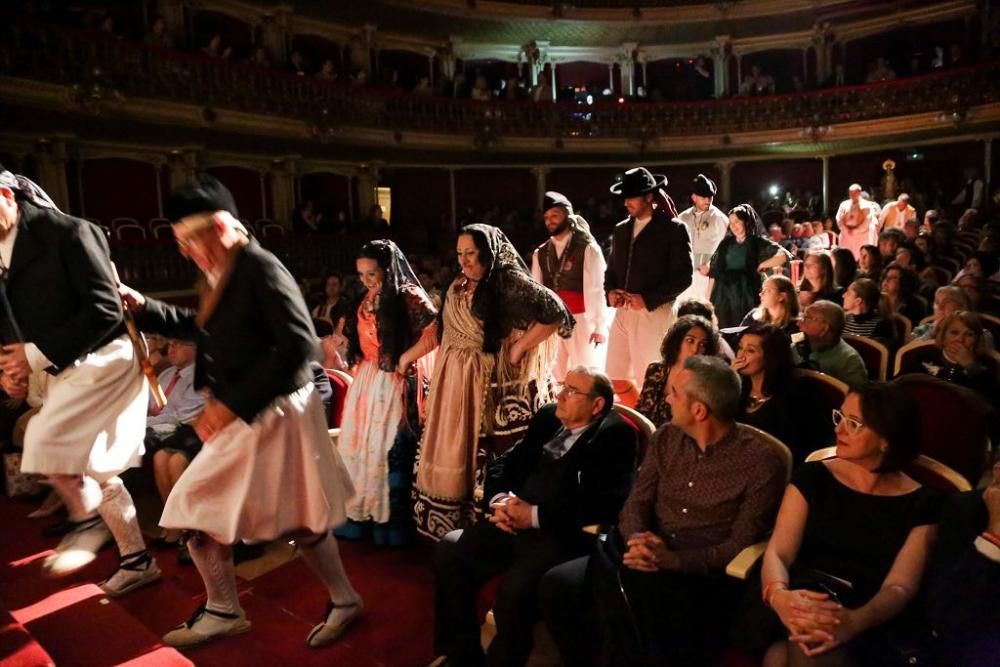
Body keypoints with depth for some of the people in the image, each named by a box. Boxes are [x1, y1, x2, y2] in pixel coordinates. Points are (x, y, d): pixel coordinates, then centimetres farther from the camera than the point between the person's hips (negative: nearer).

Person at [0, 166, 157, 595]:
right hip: (64, 371, 8)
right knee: (94, 470, 9)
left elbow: (105, 310, -21)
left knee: (42, 445, -18)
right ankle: (137, 559, 22)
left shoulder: (66, 232, -16)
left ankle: (89, 518, 10)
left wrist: (38, 355, -21)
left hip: (103, 357, -8)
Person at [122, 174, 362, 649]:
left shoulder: (260, 268, -18)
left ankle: (344, 601, 26)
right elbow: (201, 329, 26)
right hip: (240, 416, 9)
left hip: (274, 414, -9)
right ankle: (223, 611, 34)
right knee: (195, 511, 15)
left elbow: (299, 344, -26)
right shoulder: (223, 275, 8)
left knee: (297, 520, 2)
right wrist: (143, 307, 14)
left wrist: (233, 404, -22)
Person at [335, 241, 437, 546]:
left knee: (389, 451, -2)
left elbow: (434, 334, -20)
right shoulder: (365, 300, 12)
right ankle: (358, 517, 22)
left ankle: (389, 524, 11)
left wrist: (405, 359, -14)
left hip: (393, 384, -7)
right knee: (358, 447, 9)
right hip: (364, 382, 7)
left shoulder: (409, 296, -10)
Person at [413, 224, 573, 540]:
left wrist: (519, 347, -15)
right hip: (454, 382, 8)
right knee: (451, 453, 12)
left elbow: (555, 313, -17)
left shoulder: (511, 283, -11)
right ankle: (452, 529, 25)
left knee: (483, 455, -4)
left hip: (489, 385, -7)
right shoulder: (458, 286, 12)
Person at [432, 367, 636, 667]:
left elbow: (606, 502, -17)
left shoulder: (615, 435, -5)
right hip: (514, 524, 7)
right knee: (449, 550, -8)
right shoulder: (547, 418, 15)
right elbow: (504, 462, 18)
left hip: (563, 534, -7)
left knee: (515, 588, -29)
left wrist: (536, 515, -17)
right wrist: (500, 499, -5)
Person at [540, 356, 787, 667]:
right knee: (557, 583, -17)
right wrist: (636, 539, -16)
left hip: (702, 576, -5)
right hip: (646, 560, 5)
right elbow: (636, 503, 7)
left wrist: (675, 560, -21)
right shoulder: (666, 437, 9)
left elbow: (740, 544, -8)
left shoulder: (761, 463, -6)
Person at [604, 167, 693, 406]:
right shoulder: (621, 230, 14)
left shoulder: (674, 229, -4)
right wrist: (610, 291, -2)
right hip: (622, 312, 6)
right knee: (616, 378, 9)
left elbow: (683, 277, -9)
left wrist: (646, 299, -16)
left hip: (654, 313, -6)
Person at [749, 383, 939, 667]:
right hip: (803, 600, 1)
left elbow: (900, 587, -6)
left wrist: (854, 621, -29)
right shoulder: (812, 477, 8)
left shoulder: (920, 504, 5)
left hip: (871, 627, -1)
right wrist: (779, 595, -25)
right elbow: (778, 552, 0)